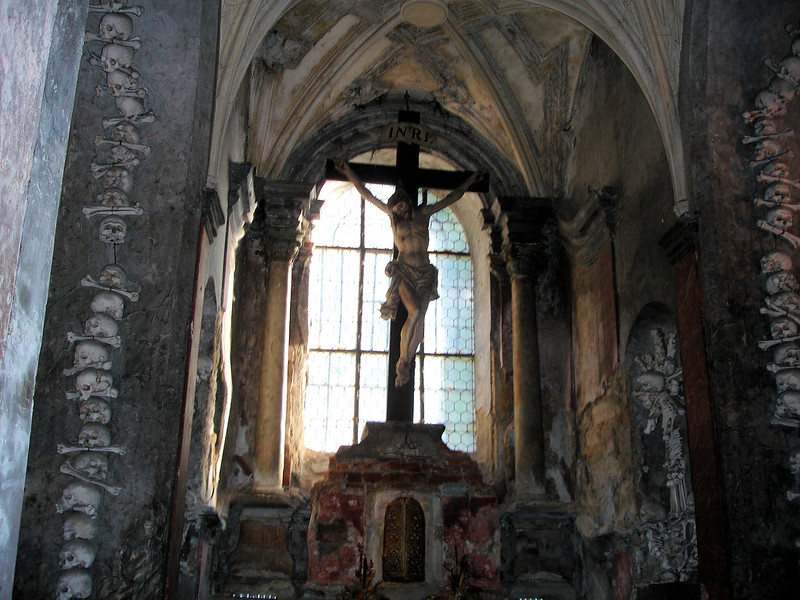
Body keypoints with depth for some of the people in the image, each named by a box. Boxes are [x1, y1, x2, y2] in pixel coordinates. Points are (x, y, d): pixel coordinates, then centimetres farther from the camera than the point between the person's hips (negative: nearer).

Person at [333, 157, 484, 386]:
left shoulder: (424, 213, 12)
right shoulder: (393, 215, 8)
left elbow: (452, 197, 23)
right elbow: (367, 194, 9)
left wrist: (470, 180, 30)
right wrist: (348, 173, 9)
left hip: (425, 272, 3)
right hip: (404, 270, -3)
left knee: (419, 319, -8)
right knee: (415, 312, -23)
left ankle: (406, 366, -2)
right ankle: (402, 362, -11)